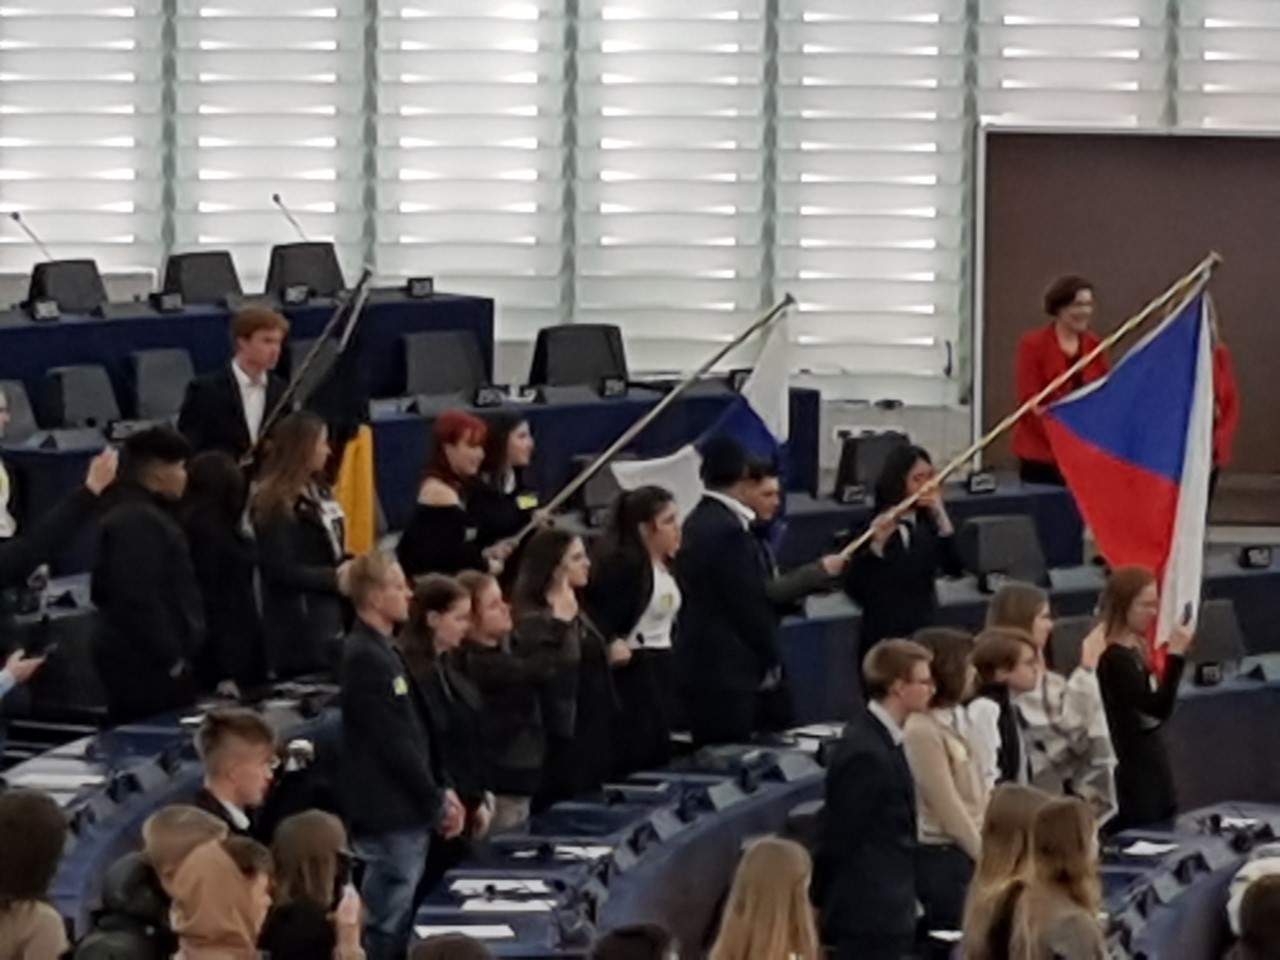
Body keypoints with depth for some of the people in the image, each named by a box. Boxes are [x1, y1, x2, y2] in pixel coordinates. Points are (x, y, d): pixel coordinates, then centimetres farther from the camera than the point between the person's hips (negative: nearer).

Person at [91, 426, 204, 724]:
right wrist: (171, 659, -19)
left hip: (142, 660, 11)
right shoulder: (140, 522, -17)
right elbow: (140, 599, -24)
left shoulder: (136, 515, 18)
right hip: (149, 666, -11)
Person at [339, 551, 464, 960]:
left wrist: (441, 790, 8)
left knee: (394, 925, 14)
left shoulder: (385, 650, 13)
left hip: (406, 812, 10)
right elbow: (394, 743, -19)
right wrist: (436, 803, -12)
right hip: (389, 817, -10)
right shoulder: (364, 658, -18)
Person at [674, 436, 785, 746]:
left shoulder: (695, 524, 10)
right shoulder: (729, 531, -18)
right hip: (728, 673, -9)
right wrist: (771, 662, -2)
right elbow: (750, 604, -15)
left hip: (700, 665, 9)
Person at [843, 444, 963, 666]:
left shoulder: (929, 523, 3)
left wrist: (941, 516, -18)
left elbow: (954, 567, -10)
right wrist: (877, 545, -30)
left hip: (926, 634, 4)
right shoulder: (870, 527, -9)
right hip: (882, 640, -4)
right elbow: (854, 589, -17)